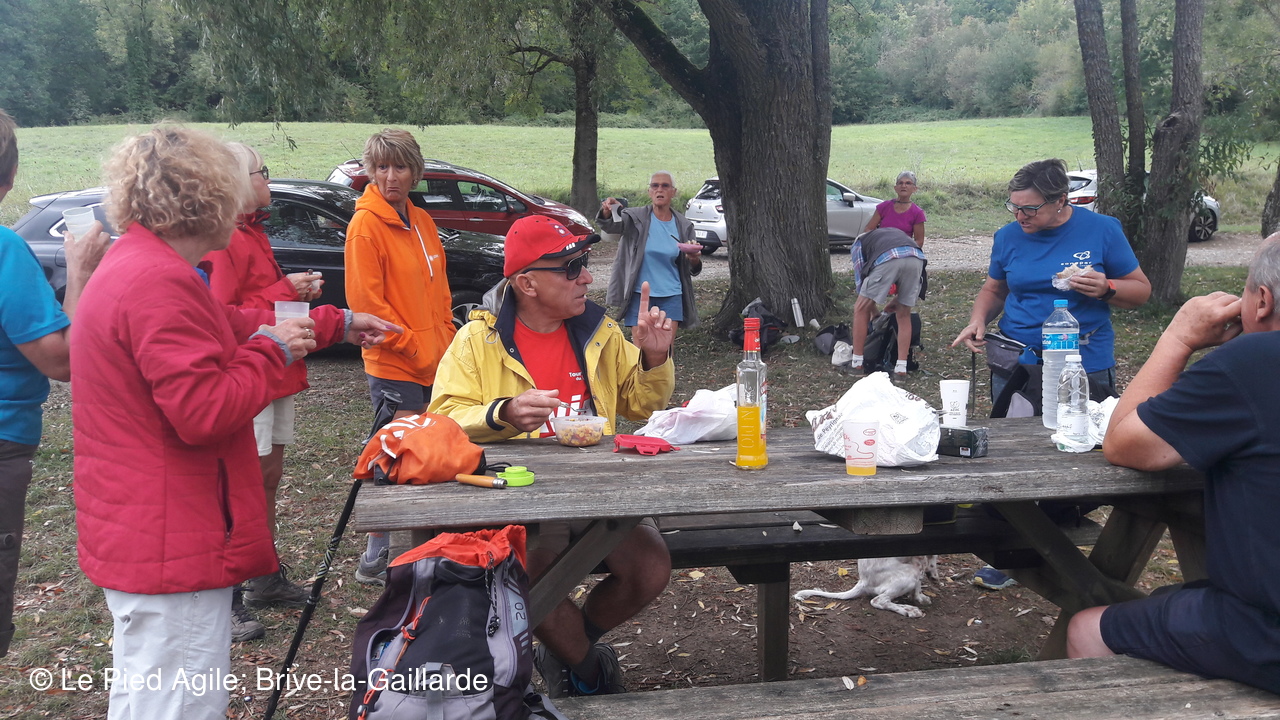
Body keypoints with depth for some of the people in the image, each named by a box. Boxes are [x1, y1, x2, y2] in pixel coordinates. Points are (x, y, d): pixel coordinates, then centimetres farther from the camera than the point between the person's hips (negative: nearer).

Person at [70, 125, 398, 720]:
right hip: (170, 544, -12)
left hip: (134, 532, 12)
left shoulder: (131, 264, 13)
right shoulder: (161, 283, -23)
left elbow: (232, 326, 22)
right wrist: (273, 351, -12)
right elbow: (205, 412, -27)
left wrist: (337, 324, 29)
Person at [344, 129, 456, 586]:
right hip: (394, 367, -7)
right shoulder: (366, 225, -11)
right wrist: (413, 347, -13)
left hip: (433, 363, 8)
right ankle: (376, 561, 11)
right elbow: (366, 300, -15)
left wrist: (446, 340, 9)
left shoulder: (421, 221, 13)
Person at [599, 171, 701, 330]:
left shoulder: (684, 226, 5)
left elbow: (692, 270, 9)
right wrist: (607, 213, -45)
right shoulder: (636, 218, -2)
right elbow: (612, 225, -23)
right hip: (640, 294, -2)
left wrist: (694, 260, -15)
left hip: (671, 296, 2)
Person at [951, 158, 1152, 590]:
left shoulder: (1101, 231, -5)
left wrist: (1105, 288, -20)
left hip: (1084, 367, -2)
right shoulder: (1008, 236, 4)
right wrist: (979, 320, -2)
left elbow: (1141, 290, 1)